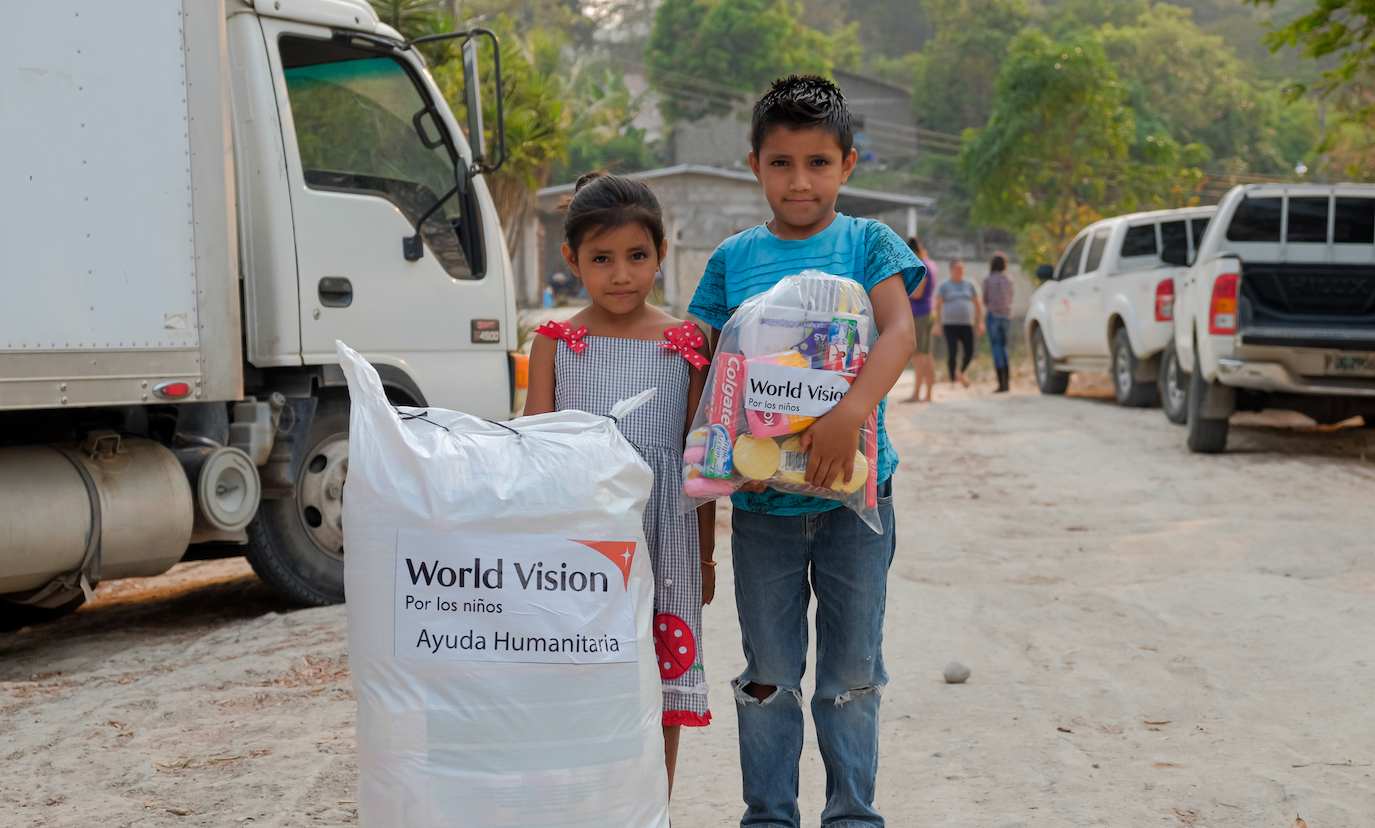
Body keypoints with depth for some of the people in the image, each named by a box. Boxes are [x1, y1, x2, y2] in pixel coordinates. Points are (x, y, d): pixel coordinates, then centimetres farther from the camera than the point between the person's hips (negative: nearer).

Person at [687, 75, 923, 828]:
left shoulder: (868, 244, 1)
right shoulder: (733, 258, 6)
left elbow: (899, 331, -15)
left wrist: (849, 413, -30)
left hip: (854, 491, -1)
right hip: (761, 498, 1)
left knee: (852, 672, 9)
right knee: (769, 675, 10)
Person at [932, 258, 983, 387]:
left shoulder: (969, 286, 12)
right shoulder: (944, 286, 4)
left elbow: (978, 305, 14)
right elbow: (937, 306, -1)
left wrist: (980, 323, 6)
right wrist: (937, 324, -9)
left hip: (967, 324, 3)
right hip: (950, 324, -3)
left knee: (969, 352, -5)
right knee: (951, 352, -12)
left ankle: (961, 373, 22)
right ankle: (953, 379, -2)